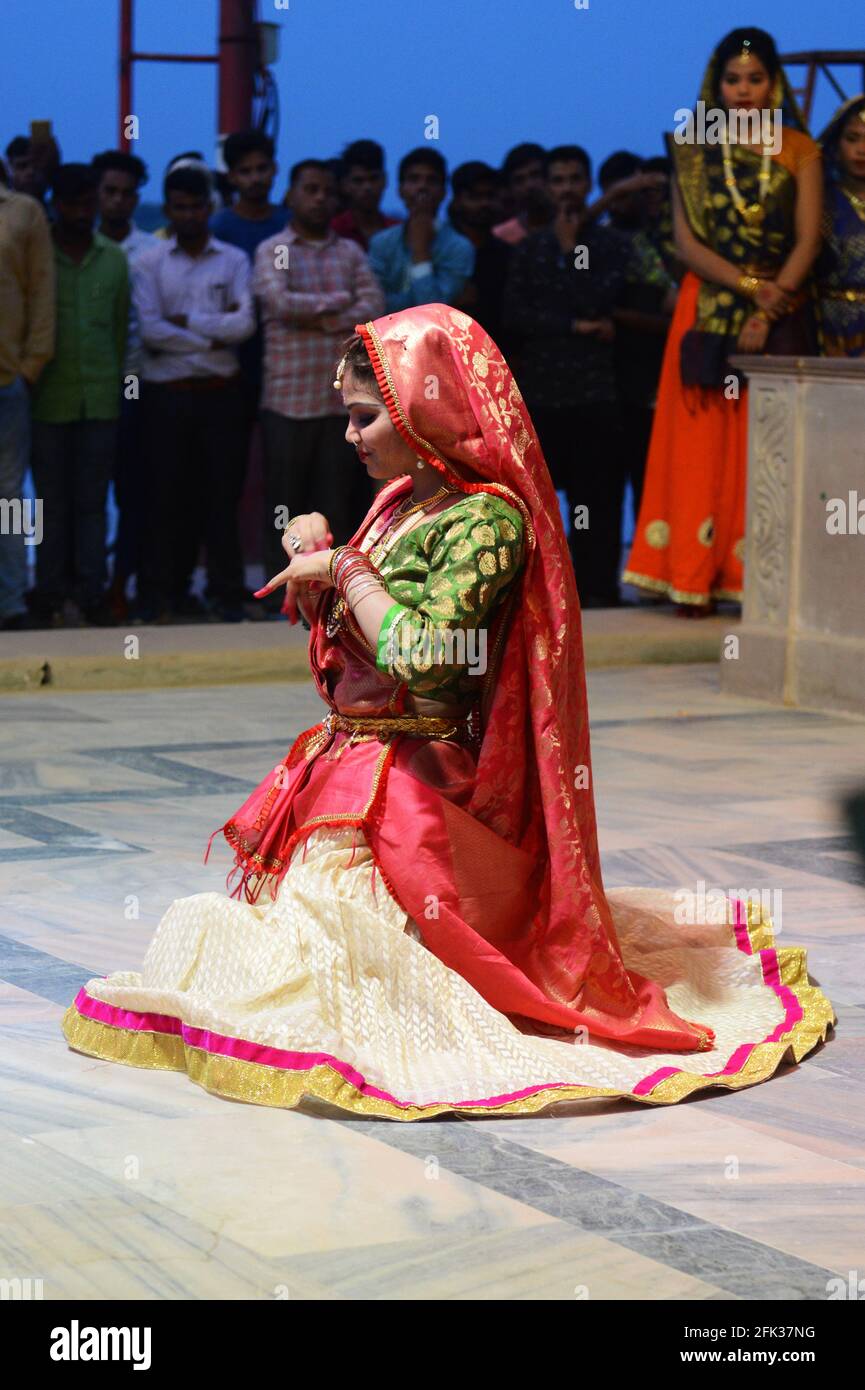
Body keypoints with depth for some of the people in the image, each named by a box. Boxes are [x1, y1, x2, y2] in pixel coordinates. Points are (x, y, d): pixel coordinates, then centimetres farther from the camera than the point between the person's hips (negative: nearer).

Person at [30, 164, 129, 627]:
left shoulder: (114, 259, 8)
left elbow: (121, 326, 12)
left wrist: (118, 382, 9)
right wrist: (27, 381, -2)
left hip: (101, 398, 2)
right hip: (50, 398, -2)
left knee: (93, 502, 4)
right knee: (52, 502, 4)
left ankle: (91, 592, 8)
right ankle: (50, 594, 10)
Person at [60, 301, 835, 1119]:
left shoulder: (488, 518, -17)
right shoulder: (399, 501, 11)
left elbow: (418, 650, -28)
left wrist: (345, 567, -15)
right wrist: (314, 565, 1)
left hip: (422, 783, -9)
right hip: (350, 759, 9)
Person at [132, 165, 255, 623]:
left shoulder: (234, 261, 6)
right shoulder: (149, 264, 4)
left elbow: (244, 324, -7)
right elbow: (150, 329, -9)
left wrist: (186, 320, -9)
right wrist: (212, 338, -9)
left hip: (220, 392, 1)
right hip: (166, 394, 0)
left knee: (222, 493, 3)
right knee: (166, 494, 3)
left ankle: (226, 593, 9)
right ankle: (159, 592, 10)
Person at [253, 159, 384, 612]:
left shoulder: (350, 252, 13)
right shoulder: (272, 251, 4)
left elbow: (374, 305, 0)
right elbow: (279, 302, -13)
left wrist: (324, 320, -13)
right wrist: (338, 301, -5)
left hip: (341, 399, 3)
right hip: (288, 398, -3)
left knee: (338, 505, 4)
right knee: (285, 506, 2)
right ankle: (282, 600, 8)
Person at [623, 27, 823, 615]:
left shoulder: (799, 151, 5)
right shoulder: (694, 150, 7)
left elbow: (808, 240, -2)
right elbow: (688, 241, 0)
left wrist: (769, 309, -14)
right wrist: (748, 285, -13)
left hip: (781, 313, 0)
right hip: (708, 312, 0)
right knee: (700, 441, -4)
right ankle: (693, 579, -3)